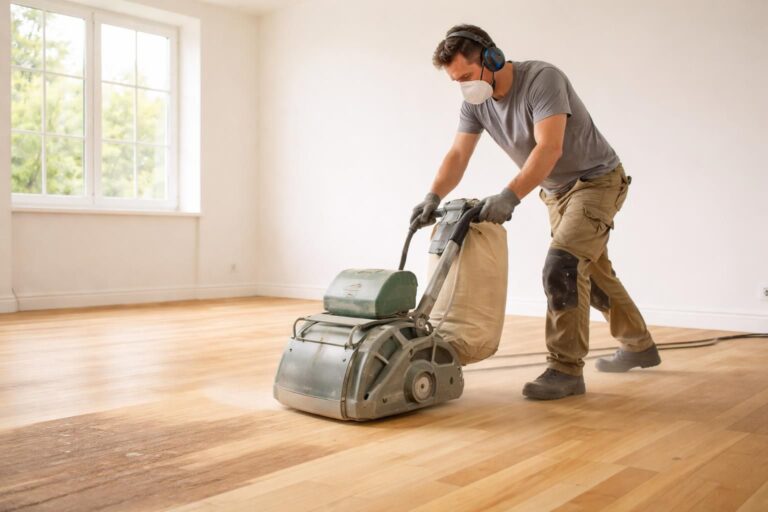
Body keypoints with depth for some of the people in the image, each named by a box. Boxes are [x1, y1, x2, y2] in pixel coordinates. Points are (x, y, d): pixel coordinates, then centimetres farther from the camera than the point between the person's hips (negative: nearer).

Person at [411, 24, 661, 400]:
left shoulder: (542, 79, -28)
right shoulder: (476, 101, -7)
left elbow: (549, 148, -39)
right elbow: (458, 156, -12)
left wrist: (509, 197, -48)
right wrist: (433, 197, -29)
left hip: (597, 181, -8)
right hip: (557, 191, 8)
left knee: (561, 267, -22)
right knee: (592, 271, 18)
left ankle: (566, 369, -12)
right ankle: (639, 346, 37)